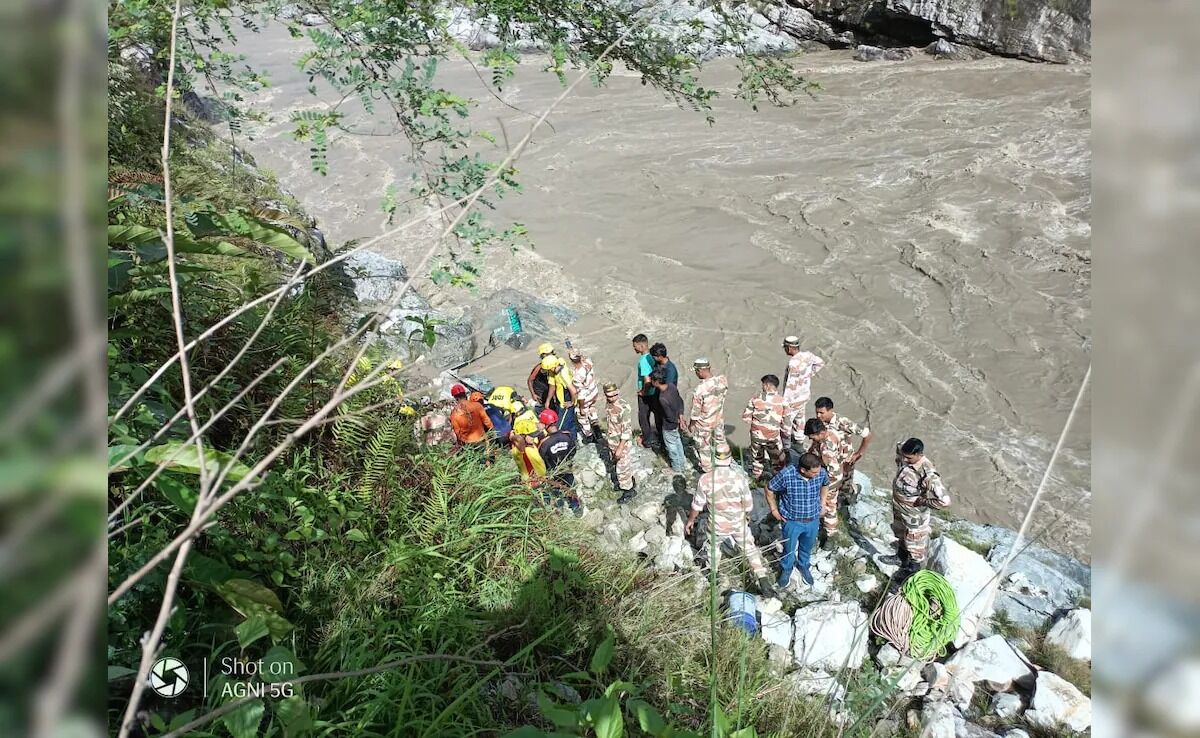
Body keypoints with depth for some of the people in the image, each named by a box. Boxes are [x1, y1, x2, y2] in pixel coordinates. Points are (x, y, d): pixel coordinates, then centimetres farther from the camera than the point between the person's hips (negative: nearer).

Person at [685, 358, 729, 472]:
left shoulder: (700, 389, -36)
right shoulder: (723, 379, -21)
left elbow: (696, 411, -22)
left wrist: (691, 424, -5)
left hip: (704, 423, -5)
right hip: (719, 419, 5)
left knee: (703, 445, 21)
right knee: (720, 440, 30)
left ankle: (706, 467, 41)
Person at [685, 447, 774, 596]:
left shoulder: (705, 479, -22)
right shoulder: (739, 478, -20)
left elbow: (697, 504, -10)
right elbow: (748, 505, -9)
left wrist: (690, 520, 7)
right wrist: (747, 516, 14)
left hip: (718, 525, 0)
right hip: (739, 523, 0)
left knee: (713, 545, 28)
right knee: (750, 549, 17)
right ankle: (764, 583, 16)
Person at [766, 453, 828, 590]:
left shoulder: (821, 473, -21)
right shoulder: (786, 475, -32)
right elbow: (770, 489, -13)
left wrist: (821, 504, 9)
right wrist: (774, 509, -7)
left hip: (813, 520, 3)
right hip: (792, 520, -2)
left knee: (807, 547, 27)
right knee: (789, 548, 21)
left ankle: (803, 566, 56)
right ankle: (786, 570, 50)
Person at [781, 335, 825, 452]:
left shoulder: (794, 363, -32)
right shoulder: (807, 355, -7)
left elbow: (790, 385, -30)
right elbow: (821, 363, 13)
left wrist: (785, 404, -25)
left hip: (793, 399, -9)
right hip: (804, 395, 9)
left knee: (785, 423, 7)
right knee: (799, 417, 29)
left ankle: (785, 447, 19)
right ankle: (799, 439, 49)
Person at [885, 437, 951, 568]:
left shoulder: (928, 475, -38)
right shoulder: (905, 458, -17)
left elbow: (944, 501, -39)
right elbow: (899, 446, 9)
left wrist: (922, 501, -26)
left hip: (914, 516, -7)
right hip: (898, 509, 7)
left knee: (915, 543, 19)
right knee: (901, 535, 31)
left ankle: (916, 566, 43)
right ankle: (901, 557, 56)